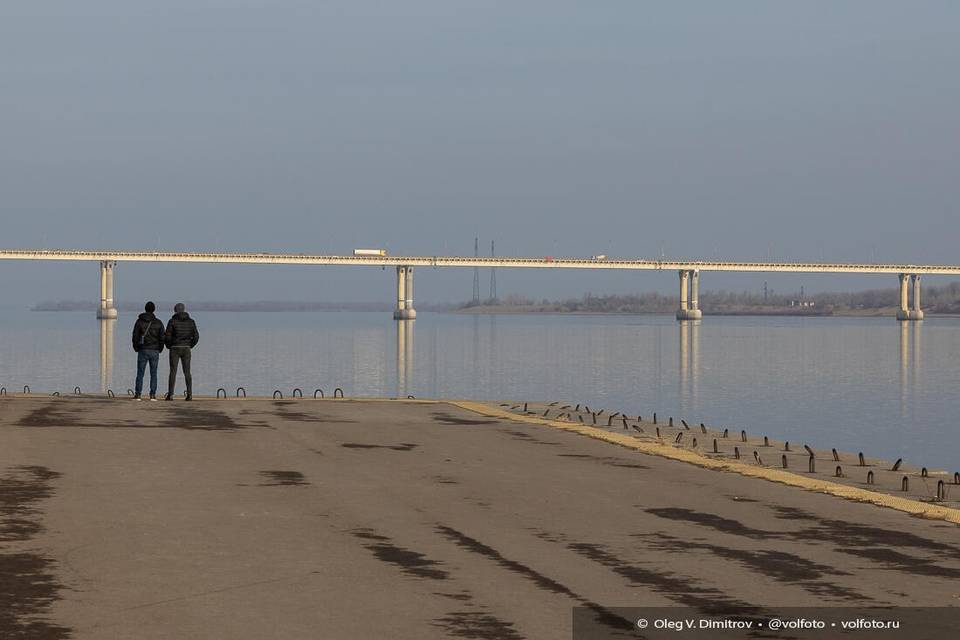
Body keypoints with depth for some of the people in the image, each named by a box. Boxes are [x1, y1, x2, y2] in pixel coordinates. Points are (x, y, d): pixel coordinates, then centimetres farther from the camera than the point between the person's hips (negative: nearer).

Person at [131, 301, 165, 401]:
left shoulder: (139, 321, -2)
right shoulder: (158, 322, 0)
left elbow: (135, 336, -2)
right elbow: (162, 337, 0)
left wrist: (136, 348, 10)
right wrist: (160, 349, 12)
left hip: (143, 350, -1)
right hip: (155, 351, 1)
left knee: (140, 373, 3)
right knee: (153, 373, 6)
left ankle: (137, 394, -2)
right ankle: (153, 395, 1)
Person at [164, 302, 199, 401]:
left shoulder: (172, 321, -5)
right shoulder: (191, 321, 3)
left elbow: (167, 336, -9)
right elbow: (196, 336, -1)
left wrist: (169, 346, 9)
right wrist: (190, 346, 12)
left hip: (175, 349, -2)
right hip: (186, 349, 2)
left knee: (173, 372, 1)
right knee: (187, 372, 6)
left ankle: (170, 395, -3)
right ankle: (189, 394, -2)